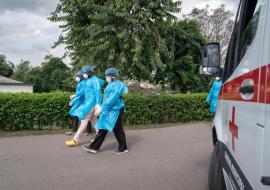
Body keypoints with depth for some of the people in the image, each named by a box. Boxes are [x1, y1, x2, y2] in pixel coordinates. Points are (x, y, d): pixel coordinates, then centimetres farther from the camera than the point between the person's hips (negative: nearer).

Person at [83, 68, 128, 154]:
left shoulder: (118, 85, -15)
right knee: (103, 128, 9)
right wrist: (100, 106, 19)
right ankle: (94, 147, 13)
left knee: (117, 129, 0)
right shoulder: (111, 84, 15)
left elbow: (112, 98, -24)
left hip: (115, 110, -9)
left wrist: (102, 108, -27)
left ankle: (123, 148, 15)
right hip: (108, 110, 9)